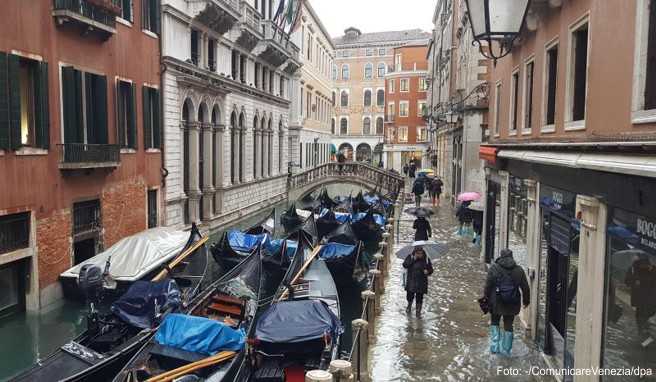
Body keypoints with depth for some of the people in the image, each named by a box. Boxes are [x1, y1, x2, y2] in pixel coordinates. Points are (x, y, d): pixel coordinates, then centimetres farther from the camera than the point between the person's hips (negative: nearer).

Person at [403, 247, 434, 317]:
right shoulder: (410, 257, -4)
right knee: (409, 295, 8)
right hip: (411, 282, 0)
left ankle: (418, 311, 19)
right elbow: (405, 265, -16)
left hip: (421, 283, 0)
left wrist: (427, 271, -16)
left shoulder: (426, 259, 0)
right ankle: (409, 306, 39)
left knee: (419, 298, 2)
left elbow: (431, 270, 7)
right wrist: (413, 259, -22)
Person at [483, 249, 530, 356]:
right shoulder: (519, 270, 0)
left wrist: (486, 298, 0)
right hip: (512, 303, 2)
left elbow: (488, 285, -10)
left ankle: (494, 346, 10)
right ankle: (506, 349, 19)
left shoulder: (494, 268, -7)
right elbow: (525, 288, 5)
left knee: (494, 322, 17)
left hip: (496, 302, -2)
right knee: (508, 325, 13)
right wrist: (526, 301, 16)